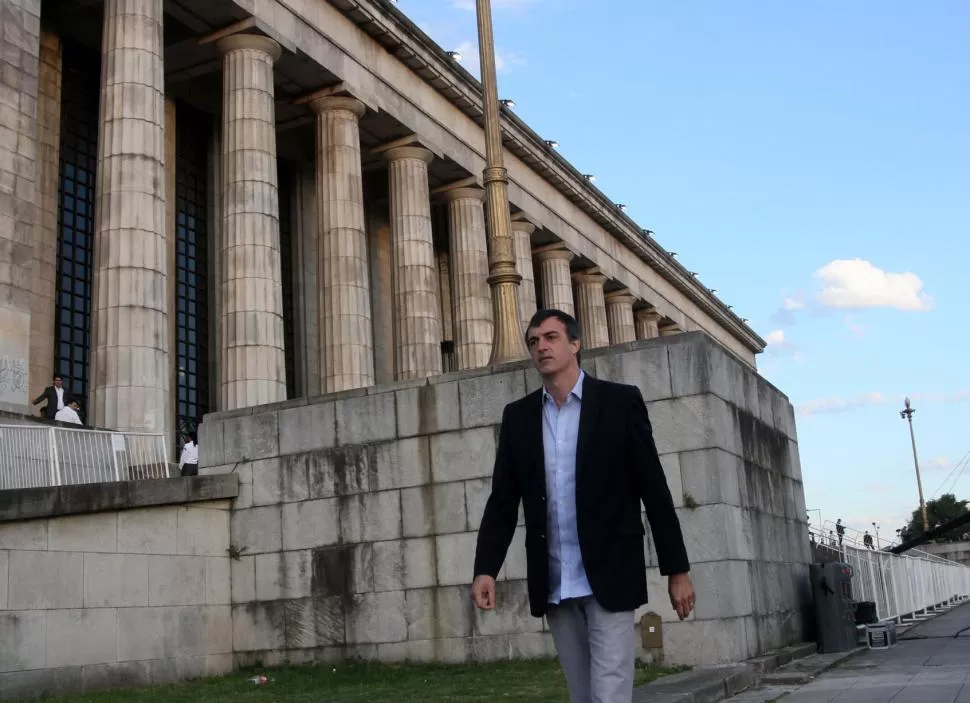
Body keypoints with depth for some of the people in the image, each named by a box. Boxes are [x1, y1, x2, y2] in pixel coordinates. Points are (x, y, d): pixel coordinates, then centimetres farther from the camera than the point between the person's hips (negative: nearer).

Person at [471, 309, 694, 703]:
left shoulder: (619, 402, -2)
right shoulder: (517, 416, 8)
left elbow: (655, 491, -3)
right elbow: (502, 501, 6)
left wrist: (677, 570, -3)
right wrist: (485, 569, -7)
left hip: (610, 577, -4)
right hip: (553, 585, 4)